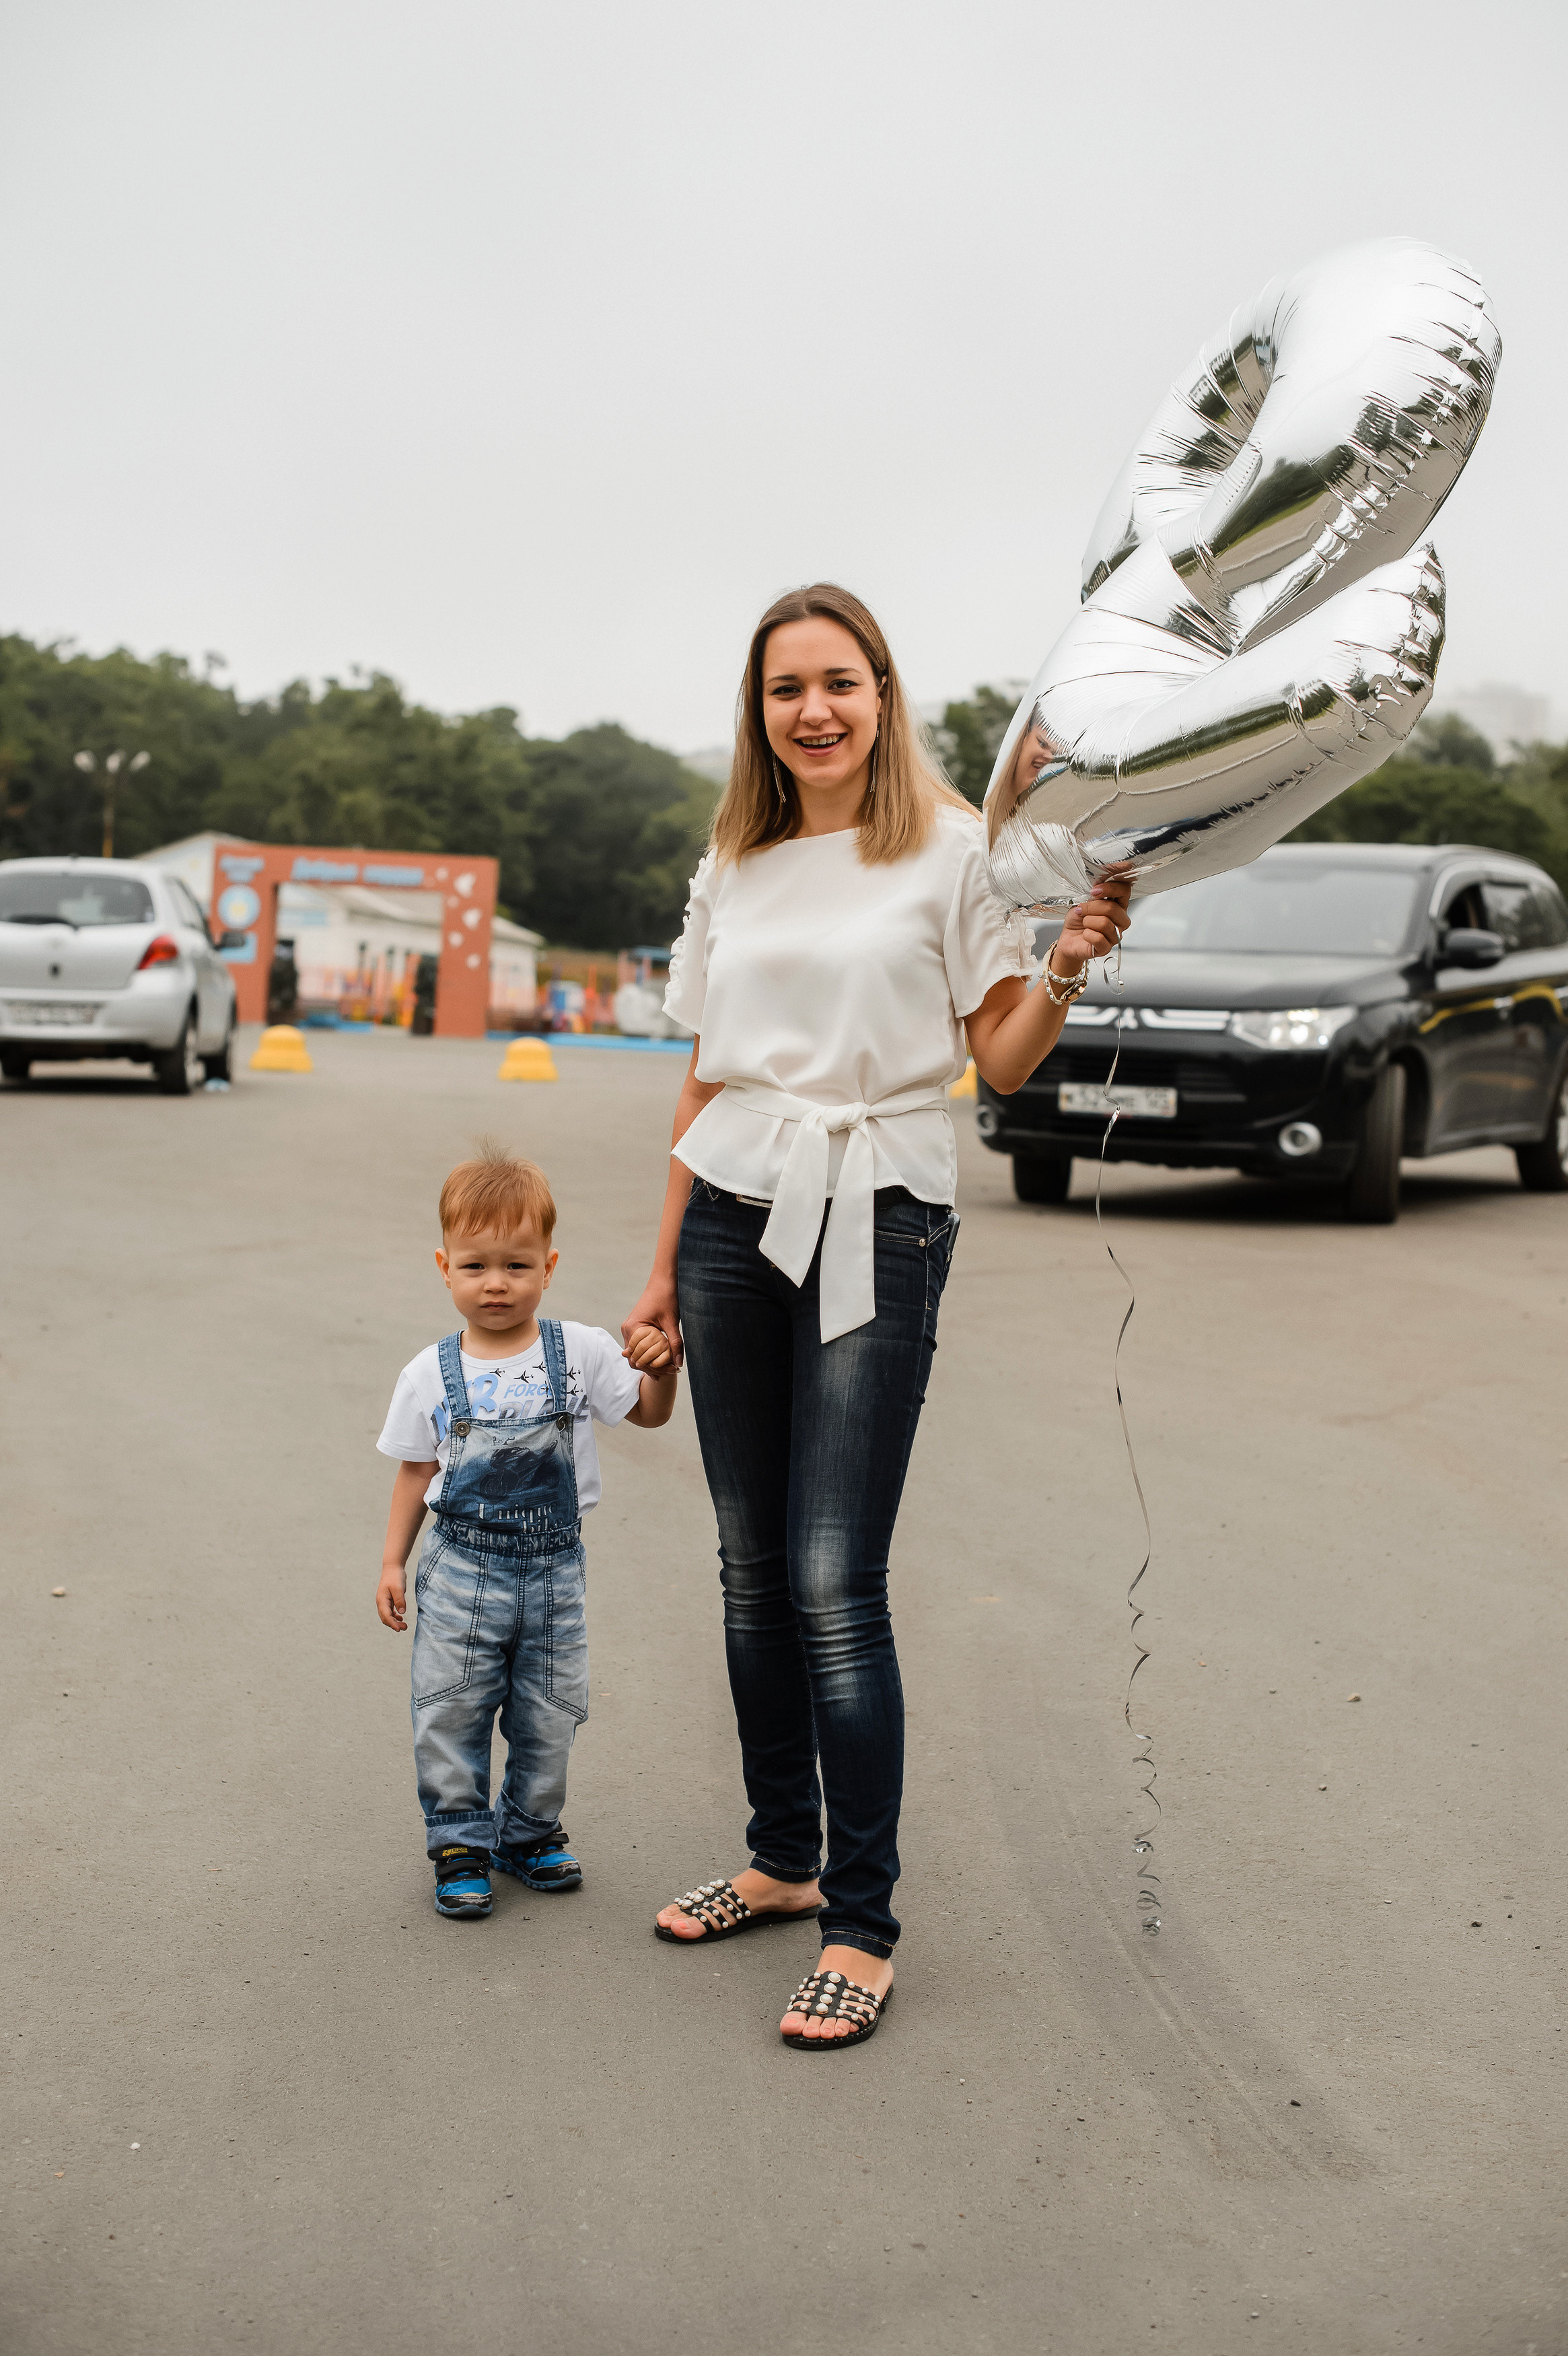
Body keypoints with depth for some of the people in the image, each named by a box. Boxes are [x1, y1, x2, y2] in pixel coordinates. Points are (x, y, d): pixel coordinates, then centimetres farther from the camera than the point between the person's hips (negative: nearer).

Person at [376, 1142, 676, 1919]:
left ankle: (530, 1833, 30)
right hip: (462, 1567, -1)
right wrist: (393, 1563, 4)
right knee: (451, 1712, 2)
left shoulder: (580, 1352, -4)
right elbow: (415, 1471, 4)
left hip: (553, 1566, 1)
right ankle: (460, 1842, 19)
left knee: (549, 1714, 11)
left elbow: (648, 1414, 4)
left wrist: (660, 1367, -17)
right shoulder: (431, 1375, -4)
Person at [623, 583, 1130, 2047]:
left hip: (877, 1225, -5)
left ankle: (862, 1925, 2)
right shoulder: (733, 869, 13)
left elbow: (1002, 1061, -2)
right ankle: (782, 1861, 25)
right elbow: (704, 1078, 16)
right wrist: (664, 1270, 15)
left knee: (834, 1585, -9)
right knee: (752, 1570, 9)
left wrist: (1064, 971, -22)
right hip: (734, 1219, 5)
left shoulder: (953, 847, -1)